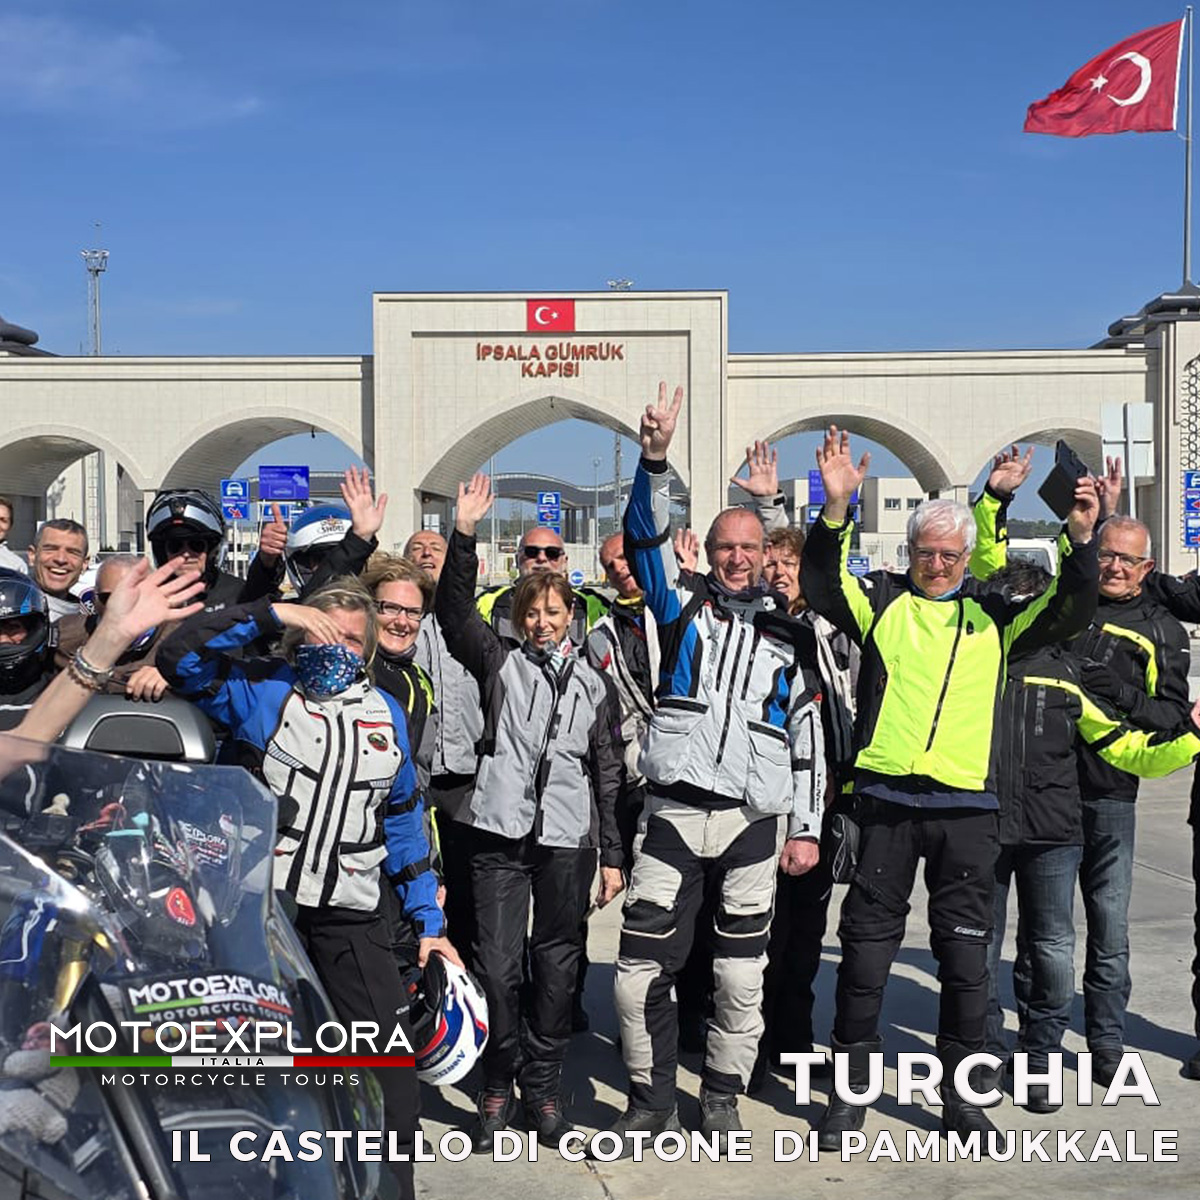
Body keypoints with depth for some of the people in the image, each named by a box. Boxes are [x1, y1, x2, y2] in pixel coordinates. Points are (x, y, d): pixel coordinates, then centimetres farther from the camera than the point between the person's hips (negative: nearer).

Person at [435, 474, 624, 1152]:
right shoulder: (500, 662, 10)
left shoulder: (594, 683, 12)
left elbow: (609, 772, 11)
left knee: (557, 965, 6)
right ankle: (500, 1085, 13)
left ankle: (544, 1086, 18)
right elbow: (456, 612, -4)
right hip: (501, 831, -1)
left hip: (569, 839, 1)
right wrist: (464, 534, -14)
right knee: (498, 963, -2)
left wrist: (613, 855, 7)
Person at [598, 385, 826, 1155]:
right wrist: (655, 460, -21)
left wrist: (806, 828, 5)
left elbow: (809, 740, 11)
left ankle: (723, 1098, 25)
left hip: (753, 824, 1)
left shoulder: (789, 637, 11)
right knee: (641, 973, -2)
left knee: (741, 978, 6)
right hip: (673, 815, -1)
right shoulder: (682, 607, 9)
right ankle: (652, 1100, 17)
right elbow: (647, 535, -6)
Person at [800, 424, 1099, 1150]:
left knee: (966, 956, 7)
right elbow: (821, 585, -8)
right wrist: (836, 509, -22)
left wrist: (1083, 544, -13)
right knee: (867, 950, 5)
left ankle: (960, 1094, 22)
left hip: (968, 805, 1)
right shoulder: (882, 601, 7)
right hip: (888, 799, -1)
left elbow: (1068, 617, 3)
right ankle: (851, 1091, 18)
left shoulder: (991, 615, 11)